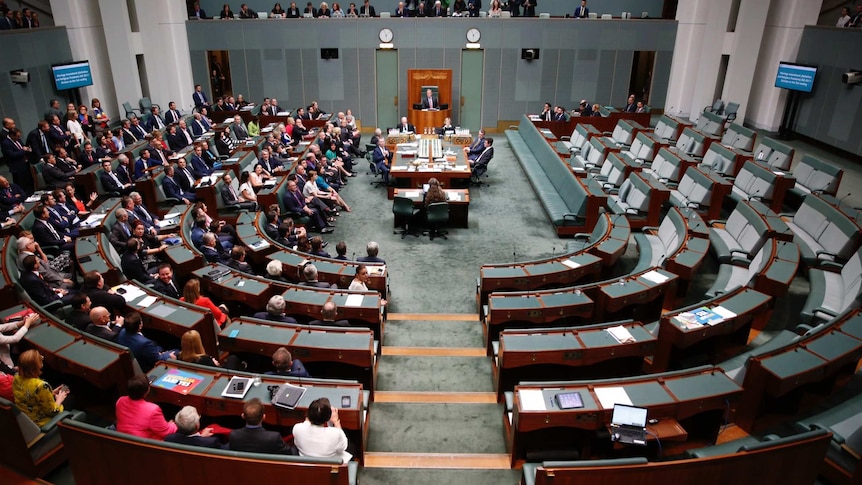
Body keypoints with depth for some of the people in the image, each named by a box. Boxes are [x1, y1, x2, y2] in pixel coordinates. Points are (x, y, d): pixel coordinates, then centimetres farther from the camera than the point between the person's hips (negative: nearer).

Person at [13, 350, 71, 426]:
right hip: (41, 423, -7)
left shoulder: (16, 379, -13)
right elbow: (53, 411, -24)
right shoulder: (41, 386, -36)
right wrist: (59, 400, -6)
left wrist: (52, 393, 5)